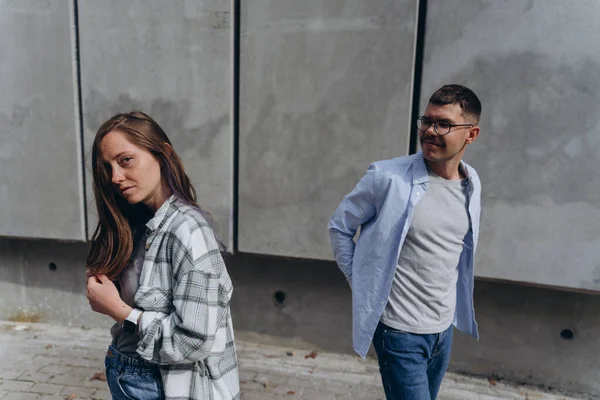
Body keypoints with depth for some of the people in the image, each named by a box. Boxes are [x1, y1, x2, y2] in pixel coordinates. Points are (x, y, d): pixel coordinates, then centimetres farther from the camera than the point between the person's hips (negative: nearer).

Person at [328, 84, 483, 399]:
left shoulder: (471, 183, 0)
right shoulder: (387, 177, -18)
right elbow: (339, 227, -6)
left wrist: (452, 307, 14)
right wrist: (361, 283, -6)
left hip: (444, 327, 6)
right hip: (400, 330, -6)